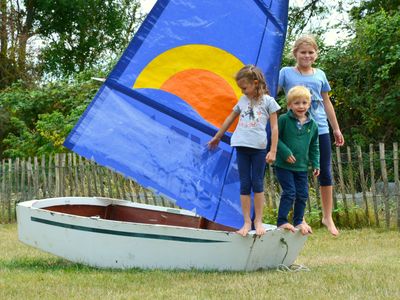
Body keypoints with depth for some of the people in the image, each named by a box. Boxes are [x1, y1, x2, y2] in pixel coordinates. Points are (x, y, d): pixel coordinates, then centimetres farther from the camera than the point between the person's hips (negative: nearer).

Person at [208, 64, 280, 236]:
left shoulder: (268, 101, 0)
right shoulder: (243, 100, 13)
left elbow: (274, 127, -3)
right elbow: (230, 119, 26)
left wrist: (273, 151, -9)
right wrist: (217, 137, 33)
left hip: (258, 147, -4)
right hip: (242, 146, 4)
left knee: (257, 184, 2)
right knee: (244, 185, 2)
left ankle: (258, 221, 11)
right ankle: (247, 222, 4)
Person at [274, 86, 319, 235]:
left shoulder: (312, 125, 5)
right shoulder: (284, 120, -9)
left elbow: (314, 147, 13)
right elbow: (275, 138, -8)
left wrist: (315, 164, 8)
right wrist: (285, 152, -18)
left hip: (302, 167, 5)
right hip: (284, 165, -5)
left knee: (302, 194, 9)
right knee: (289, 192, -9)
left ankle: (298, 221, 25)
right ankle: (282, 221, 1)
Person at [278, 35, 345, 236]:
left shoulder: (320, 75, 9)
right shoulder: (286, 73, 0)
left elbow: (326, 103, 16)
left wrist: (336, 129, 18)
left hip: (320, 129, 3)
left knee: (325, 173, 6)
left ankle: (327, 216, 17)